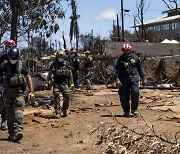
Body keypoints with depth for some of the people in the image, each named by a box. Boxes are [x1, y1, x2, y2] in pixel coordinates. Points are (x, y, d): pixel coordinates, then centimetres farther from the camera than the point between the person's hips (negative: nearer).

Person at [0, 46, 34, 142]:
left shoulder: (22, 66, 0)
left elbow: (28, 78, 4)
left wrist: (31, 91, 0)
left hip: (19, 92, -2)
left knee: (18, 112, -16)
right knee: (9, 114, 9)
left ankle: (18, 132, -24)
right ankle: (11, 133, 19)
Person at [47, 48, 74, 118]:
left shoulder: (67, 64, 7)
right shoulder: (53, 64, 5)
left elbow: (70, 73, 13)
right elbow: (49, 74, 12)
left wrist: (72, 83, 12)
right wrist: (50, 80, 1)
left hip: (64, 84, 1)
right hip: (56, 84, -1)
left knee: (67, 97, -3)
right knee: (56, 98, -5)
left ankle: (64, 110, 18)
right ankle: (58, 113, -3)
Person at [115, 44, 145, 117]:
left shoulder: (135, 58, 6)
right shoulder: (120, 59, 3)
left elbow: (140, 68, 15)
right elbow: (117, 69, 1)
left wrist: (142, 77, 15)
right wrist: (117, 78, -11)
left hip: (134, 79, 0)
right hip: (124, 80, 0)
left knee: (135, 93, -11)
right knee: (124, 96, 1)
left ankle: (134, 109, 3)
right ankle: (126, 111, 14)